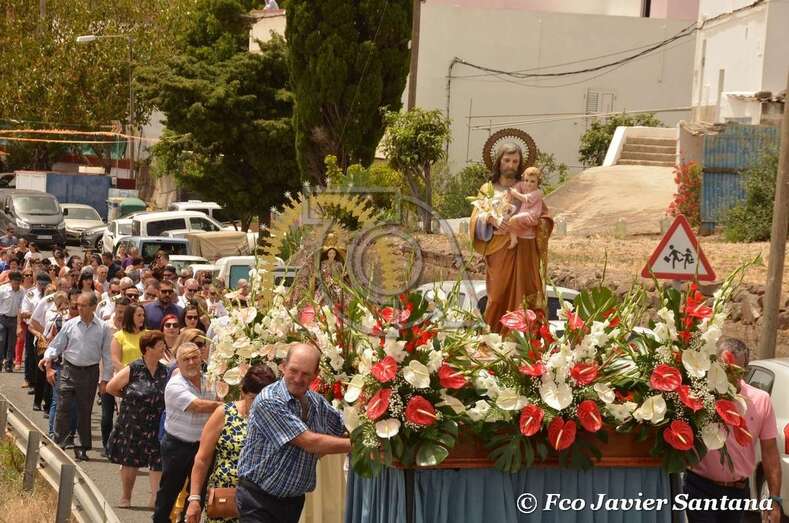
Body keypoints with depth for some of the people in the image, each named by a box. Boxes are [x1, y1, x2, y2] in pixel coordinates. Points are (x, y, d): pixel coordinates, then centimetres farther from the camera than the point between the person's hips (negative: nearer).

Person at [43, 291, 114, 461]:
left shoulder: (103, 328, -1)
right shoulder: (70, 325, 0)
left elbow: (107, 356, 2)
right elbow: (56, 345, 5)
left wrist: (105, 379, 0)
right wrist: (48, 357, -14)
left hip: (90, 372, 0)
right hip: (69, 369, 0)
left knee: (85, 410, 8)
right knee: (63, 407, -7)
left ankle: (83, 447, 16)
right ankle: (58, 443, -1)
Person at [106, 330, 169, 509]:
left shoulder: (165, 372, 2)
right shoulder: (134, 370, -10)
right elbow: (110, 387, -4)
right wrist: (129, 397, 3)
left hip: (156, 427, 2)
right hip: (132, 425, -2)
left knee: (158, 462, -4)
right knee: (130, 462, 11)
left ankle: (155, 499, 0)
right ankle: (126, 497, 28)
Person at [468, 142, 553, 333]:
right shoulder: (488, 190, 11)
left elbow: (546, 220, 5)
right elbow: (476, 221, 1)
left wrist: (534, 221, -17)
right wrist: (491, 220, -20)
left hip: (524, 252, 0)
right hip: (499, 252, 0)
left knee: (522, 295, -6)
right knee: (499, 296, -4)